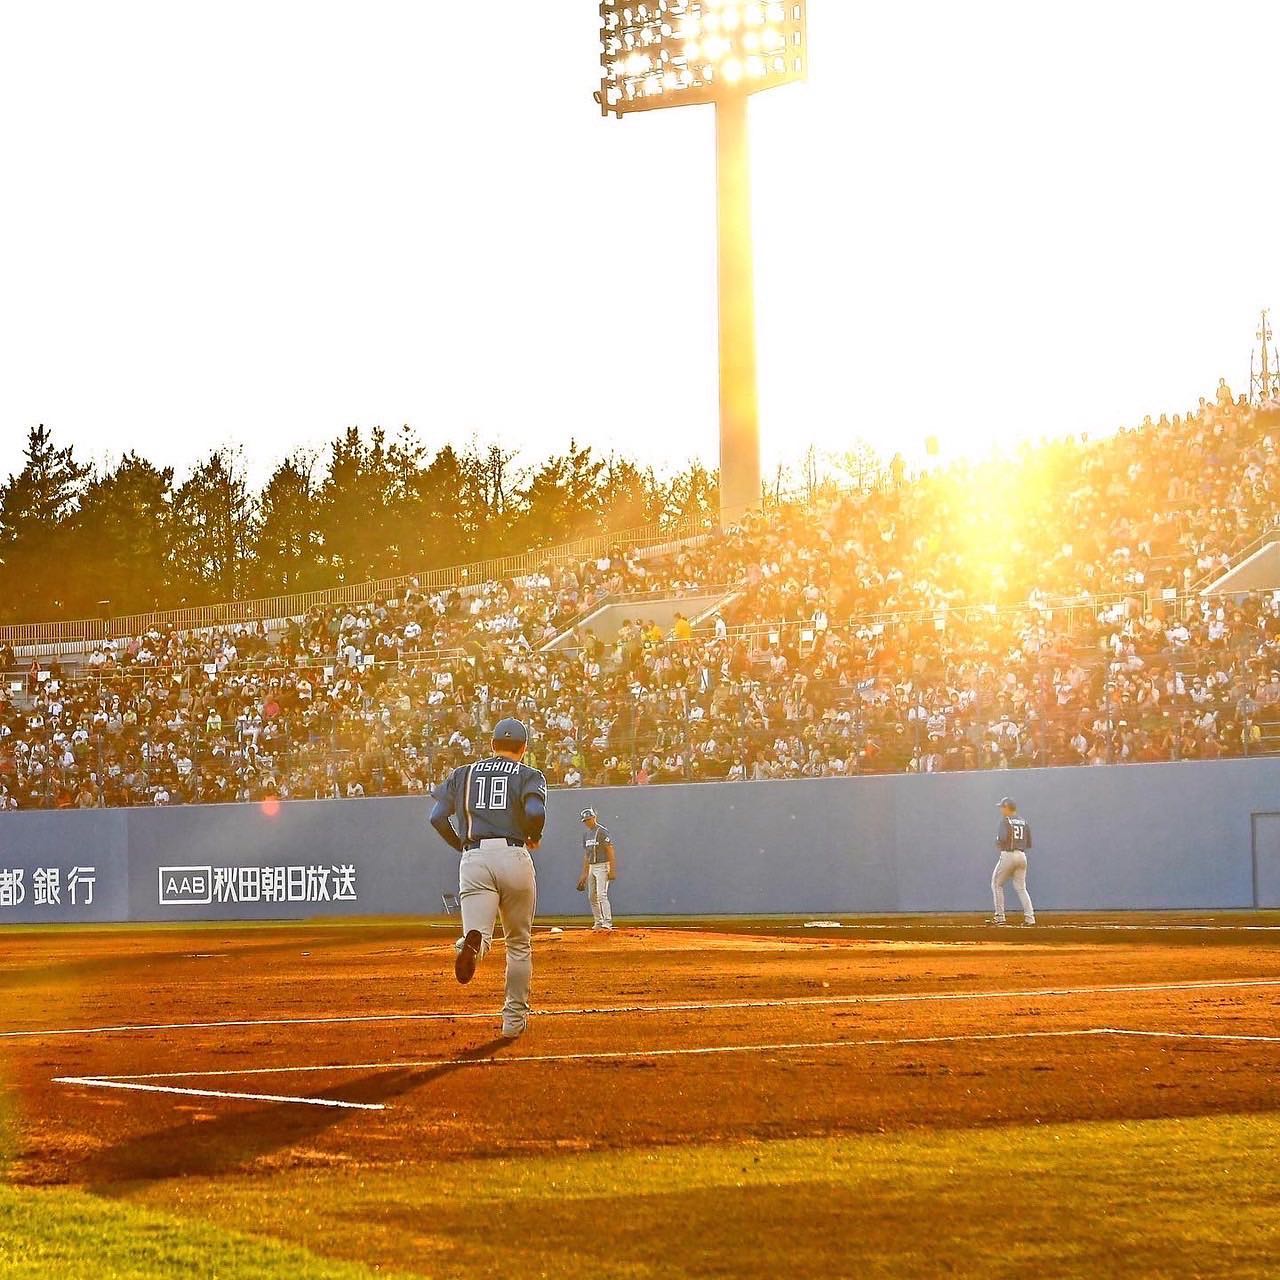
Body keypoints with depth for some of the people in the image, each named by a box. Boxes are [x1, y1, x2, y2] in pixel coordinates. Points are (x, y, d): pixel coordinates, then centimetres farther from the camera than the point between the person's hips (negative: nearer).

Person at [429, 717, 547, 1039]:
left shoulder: (463, 774, 17)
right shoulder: (529, 775, 9)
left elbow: (437, 816, 7)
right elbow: (535, 812, -11)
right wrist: (534, 838, 10)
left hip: (473, 859, 1)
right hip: (514, 858, -1)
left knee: (479, 932, -13)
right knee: (519, 943, 14)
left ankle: (472, 943, -51)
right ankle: (514, 1019, 15)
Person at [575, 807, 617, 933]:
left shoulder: (602, 832, -10)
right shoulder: (586, 834, 14)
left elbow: (610, 852, -14)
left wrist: (612, 870, -20)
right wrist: (584, 873, 18)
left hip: (602, 866, -8)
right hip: (591, 867, 8)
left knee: (601, 895, -16)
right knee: (592, 897, 7)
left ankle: (607, 925, -20)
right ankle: (598, 924, 14)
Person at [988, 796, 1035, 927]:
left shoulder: (1005, 821, -6)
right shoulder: (1024, 822, 13)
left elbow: (1002, 839, -20)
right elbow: (1029, 844, 14)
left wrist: (998, 844, 0)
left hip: (1008, 855, -6)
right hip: (1022, 856, 6)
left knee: (997, 884, 8)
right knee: (1021, 887, 10)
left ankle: (999, 916, 2)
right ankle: (1029, 917, -3)